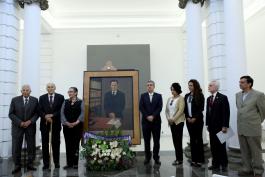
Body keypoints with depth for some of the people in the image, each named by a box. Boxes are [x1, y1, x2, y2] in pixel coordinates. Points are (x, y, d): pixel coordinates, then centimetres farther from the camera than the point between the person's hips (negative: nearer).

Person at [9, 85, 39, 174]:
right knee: (16, 146, -1)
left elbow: (37, 113, 3)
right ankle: (17, 165, 12)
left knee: (31, 146, 2)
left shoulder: (35, 100, 2)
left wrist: (30, 121, -12)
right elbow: (11, 114, -1)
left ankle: (30, 164, 15)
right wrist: (20, 123, -12)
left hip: (30, 126, 1)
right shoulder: (15, 100, 0)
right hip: (17, 126, -1)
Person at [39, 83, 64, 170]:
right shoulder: (42, 97, 8)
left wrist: (52, 115, -15)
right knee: (45, 144, 4)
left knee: (56, 143, 6)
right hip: (45, 123, 1)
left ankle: (56, 162, 18)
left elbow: (62, 110, -4)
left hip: (56, 123, -1)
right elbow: (40, 110, 2)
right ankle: (46, 163, 13)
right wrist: (45, 117, -16)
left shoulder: (60, 97, 2)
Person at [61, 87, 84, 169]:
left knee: (76, 144, 1)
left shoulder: (80, 102, 1)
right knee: (68, 145, 5)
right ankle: (69, 163, 14)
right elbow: (62, 113, 2)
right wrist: (66, 122, -13)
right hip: (67, 126, 3)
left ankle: (75, 163, 10)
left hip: (77, 126, -3)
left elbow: (82, 113, -7)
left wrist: (76, 122, -18)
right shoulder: (65, 102, 10)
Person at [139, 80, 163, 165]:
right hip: (145, 121, 0)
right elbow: (141, 107, -2)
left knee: (156, 140, 4)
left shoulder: (158, 96, 6)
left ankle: (156, 157, 14)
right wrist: (147, 116, -12)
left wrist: (153, 116, -14)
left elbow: (159, 107, -4)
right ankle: (147, 157, 16)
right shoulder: (143, 95, 7)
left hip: (156, 121, 0)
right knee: (146, 140, 6)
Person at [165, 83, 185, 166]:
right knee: (174, 140, 8)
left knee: (178, 140, -6)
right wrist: (168, 118, -2)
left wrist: (173, 119, -17)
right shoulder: (169, 98, 14)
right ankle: (178, 157, 17)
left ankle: (180, 159, 3)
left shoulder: (181, 98, -5)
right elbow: (167, 110, 13)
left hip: (178, 122, -6)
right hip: (171, 122, 6)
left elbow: (181, 110, -14)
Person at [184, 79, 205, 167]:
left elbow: (201, 108, -9)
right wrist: (187, 117, -2)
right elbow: (185, 108, 11)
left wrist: (195, 118, -13)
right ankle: (193, 159, 13)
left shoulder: (200, 95, -3)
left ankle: (200, 159, 6)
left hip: (197, 120, -5)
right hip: (189, 120, 5)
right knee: (192, 139, 7)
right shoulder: (187, 96, 12)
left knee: (199, 139, 1)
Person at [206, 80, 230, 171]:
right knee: (213, 146, 8)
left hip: (220, 126, -6)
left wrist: (225, 126, -17)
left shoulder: (223, 98, -9)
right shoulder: (209, 98, 11)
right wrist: (207, 124, 8)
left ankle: (224, 164, 21)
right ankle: (216, 164, 17)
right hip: (212, 126, 6)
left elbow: (226, 112, -13)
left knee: (221, 145, 6)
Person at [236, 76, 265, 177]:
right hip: (241, 128, 5)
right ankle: (247, 169, 27)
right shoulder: (238, 95, 7)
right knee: (244, 151, 14)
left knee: (256, 151, 7)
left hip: (253, 129, -5)